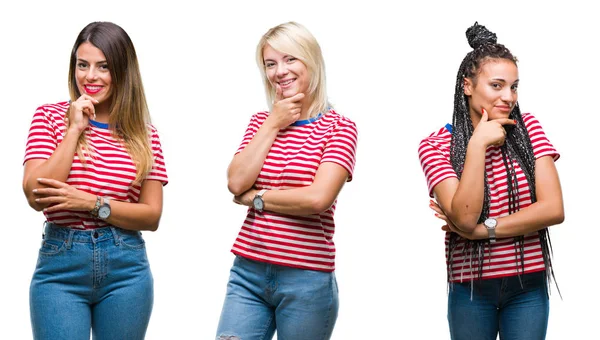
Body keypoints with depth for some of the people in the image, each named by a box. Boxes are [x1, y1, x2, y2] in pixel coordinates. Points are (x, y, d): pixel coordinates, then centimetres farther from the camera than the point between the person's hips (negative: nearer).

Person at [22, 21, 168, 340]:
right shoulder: (50, 116, 2)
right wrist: (75, 129, -10)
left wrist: (92, 203, -13)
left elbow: (152, 215, 1)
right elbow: (36, 195, -9)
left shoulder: (144, 134, 6)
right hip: (60, 265, -2)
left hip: (126, 268, 2)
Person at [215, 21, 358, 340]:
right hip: (248, 274, 4)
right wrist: (273, 125, -5)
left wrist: (255, 198, -7)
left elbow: (319, 198, -17)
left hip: (306, 281, -4)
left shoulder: (339, 127, -3)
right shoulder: (261, 122, 11)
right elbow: (236, 183, -4)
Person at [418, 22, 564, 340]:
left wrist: (483, 229, -14)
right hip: (471, 288, -1)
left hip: (528, 285, 1)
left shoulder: (527, 128, -1)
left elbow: (553, 209, -9)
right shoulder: (435, 146, -6)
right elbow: (464, 218, -19)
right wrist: (478, 144, -20)